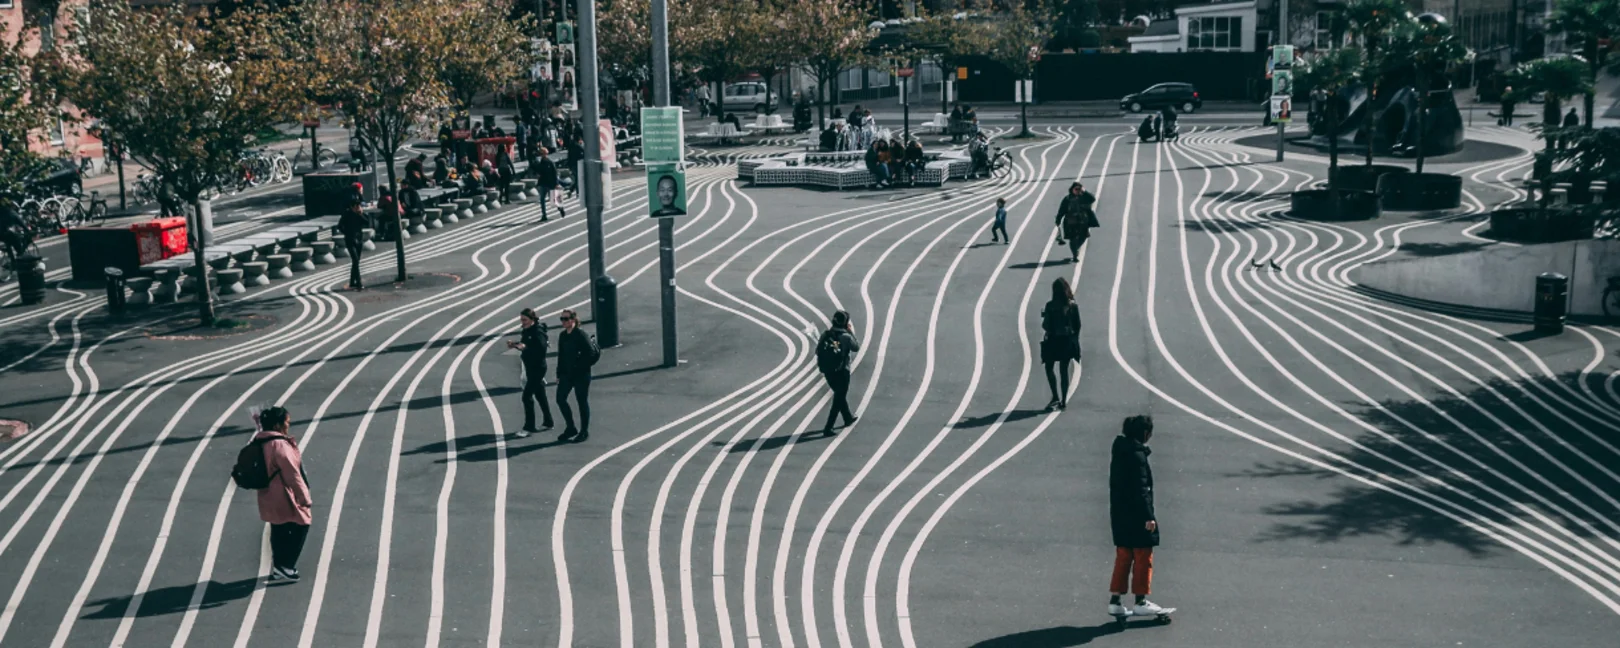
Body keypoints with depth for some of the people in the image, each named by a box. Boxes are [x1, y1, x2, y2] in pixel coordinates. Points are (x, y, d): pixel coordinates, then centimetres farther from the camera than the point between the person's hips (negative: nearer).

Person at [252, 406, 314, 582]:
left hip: (270, 497, 9)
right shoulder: (280, 445, -23)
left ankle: (278, 568, 26)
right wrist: (305, 498, -17)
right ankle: (284, 567, 5)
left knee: (279, 532, 18)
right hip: (284, 497, -9)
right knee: (301, 526, 3)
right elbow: (292, 474, -22)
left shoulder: (262, 442, 6)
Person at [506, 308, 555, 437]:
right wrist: (515, 344, -3)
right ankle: (548, 422, 29)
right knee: (540, 395, 17)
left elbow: (541, 349, -27)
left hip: (537, 368, -9)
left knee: (527, 396, -9)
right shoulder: (527, 330, 8)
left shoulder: (538, 332, -18)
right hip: (530, 367, 9)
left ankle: (528, 427, -3)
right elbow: (524, 344, 15)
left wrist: (525, 347, -33)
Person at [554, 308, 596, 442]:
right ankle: (570, 428, 21)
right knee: (560, 399, 5)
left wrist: (581, 366, -16)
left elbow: (591, 353, -18)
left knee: (582, 402, 3)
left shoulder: (581, 335, -14)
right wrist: (559, 374, 12)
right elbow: (561, 356, 12)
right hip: (566, 374, 7)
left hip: (581, 375, -7)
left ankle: (584, 432, 15)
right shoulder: (562, 336, 8)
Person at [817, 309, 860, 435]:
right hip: (841, 372, -5)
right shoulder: (846, 337, -14)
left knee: (840, 395, 25)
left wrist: (822, 368, 9)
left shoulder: (825, 335, -3)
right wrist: (852, 333, 10)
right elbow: (856, 348, 3)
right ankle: (828, 428, -2)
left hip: (828, 372, 5)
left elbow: (818, 352, -1)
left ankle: (848, 418, 43)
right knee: (838, 400, 4)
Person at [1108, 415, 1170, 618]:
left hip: (1119, 515, 9)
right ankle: (1140, 602, 7)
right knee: (1143, 558, 2)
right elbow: (1141, 489, -21)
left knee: (1123, 558, 13)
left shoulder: (1119, 453, 10)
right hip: (1136, 517, -9)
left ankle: (1115, 601, 13)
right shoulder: (1137, 455, -17)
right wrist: (1148, 516, -19)